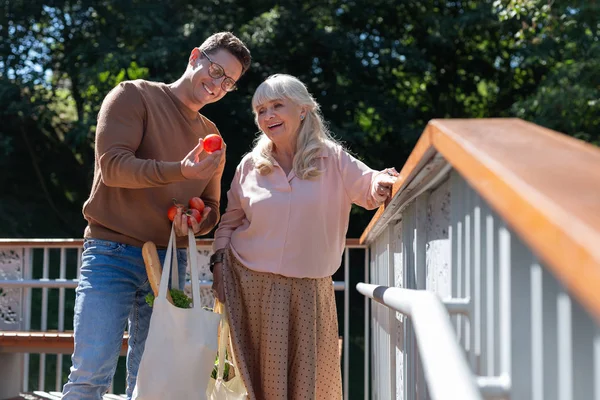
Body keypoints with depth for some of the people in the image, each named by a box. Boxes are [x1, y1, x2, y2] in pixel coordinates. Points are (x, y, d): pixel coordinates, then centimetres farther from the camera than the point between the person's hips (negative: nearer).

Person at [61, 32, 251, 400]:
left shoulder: (211, 137, 16)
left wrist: (194, 223, -4)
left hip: (170, 262, 5)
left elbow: (211, 208, 21)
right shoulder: (134, 96, -1)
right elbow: (112, 165, -14)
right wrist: (181, 171, -26)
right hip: (113, 253, -5)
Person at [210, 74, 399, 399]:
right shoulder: (250, 165, 4)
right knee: (263, 372, 3)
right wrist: (218, 264, 3)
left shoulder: (332, 160, 0)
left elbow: (369, 189, -4)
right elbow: (229, 222, 12)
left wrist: (381, 184, -27)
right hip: (252, 285, 1)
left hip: (309, 288, 0)